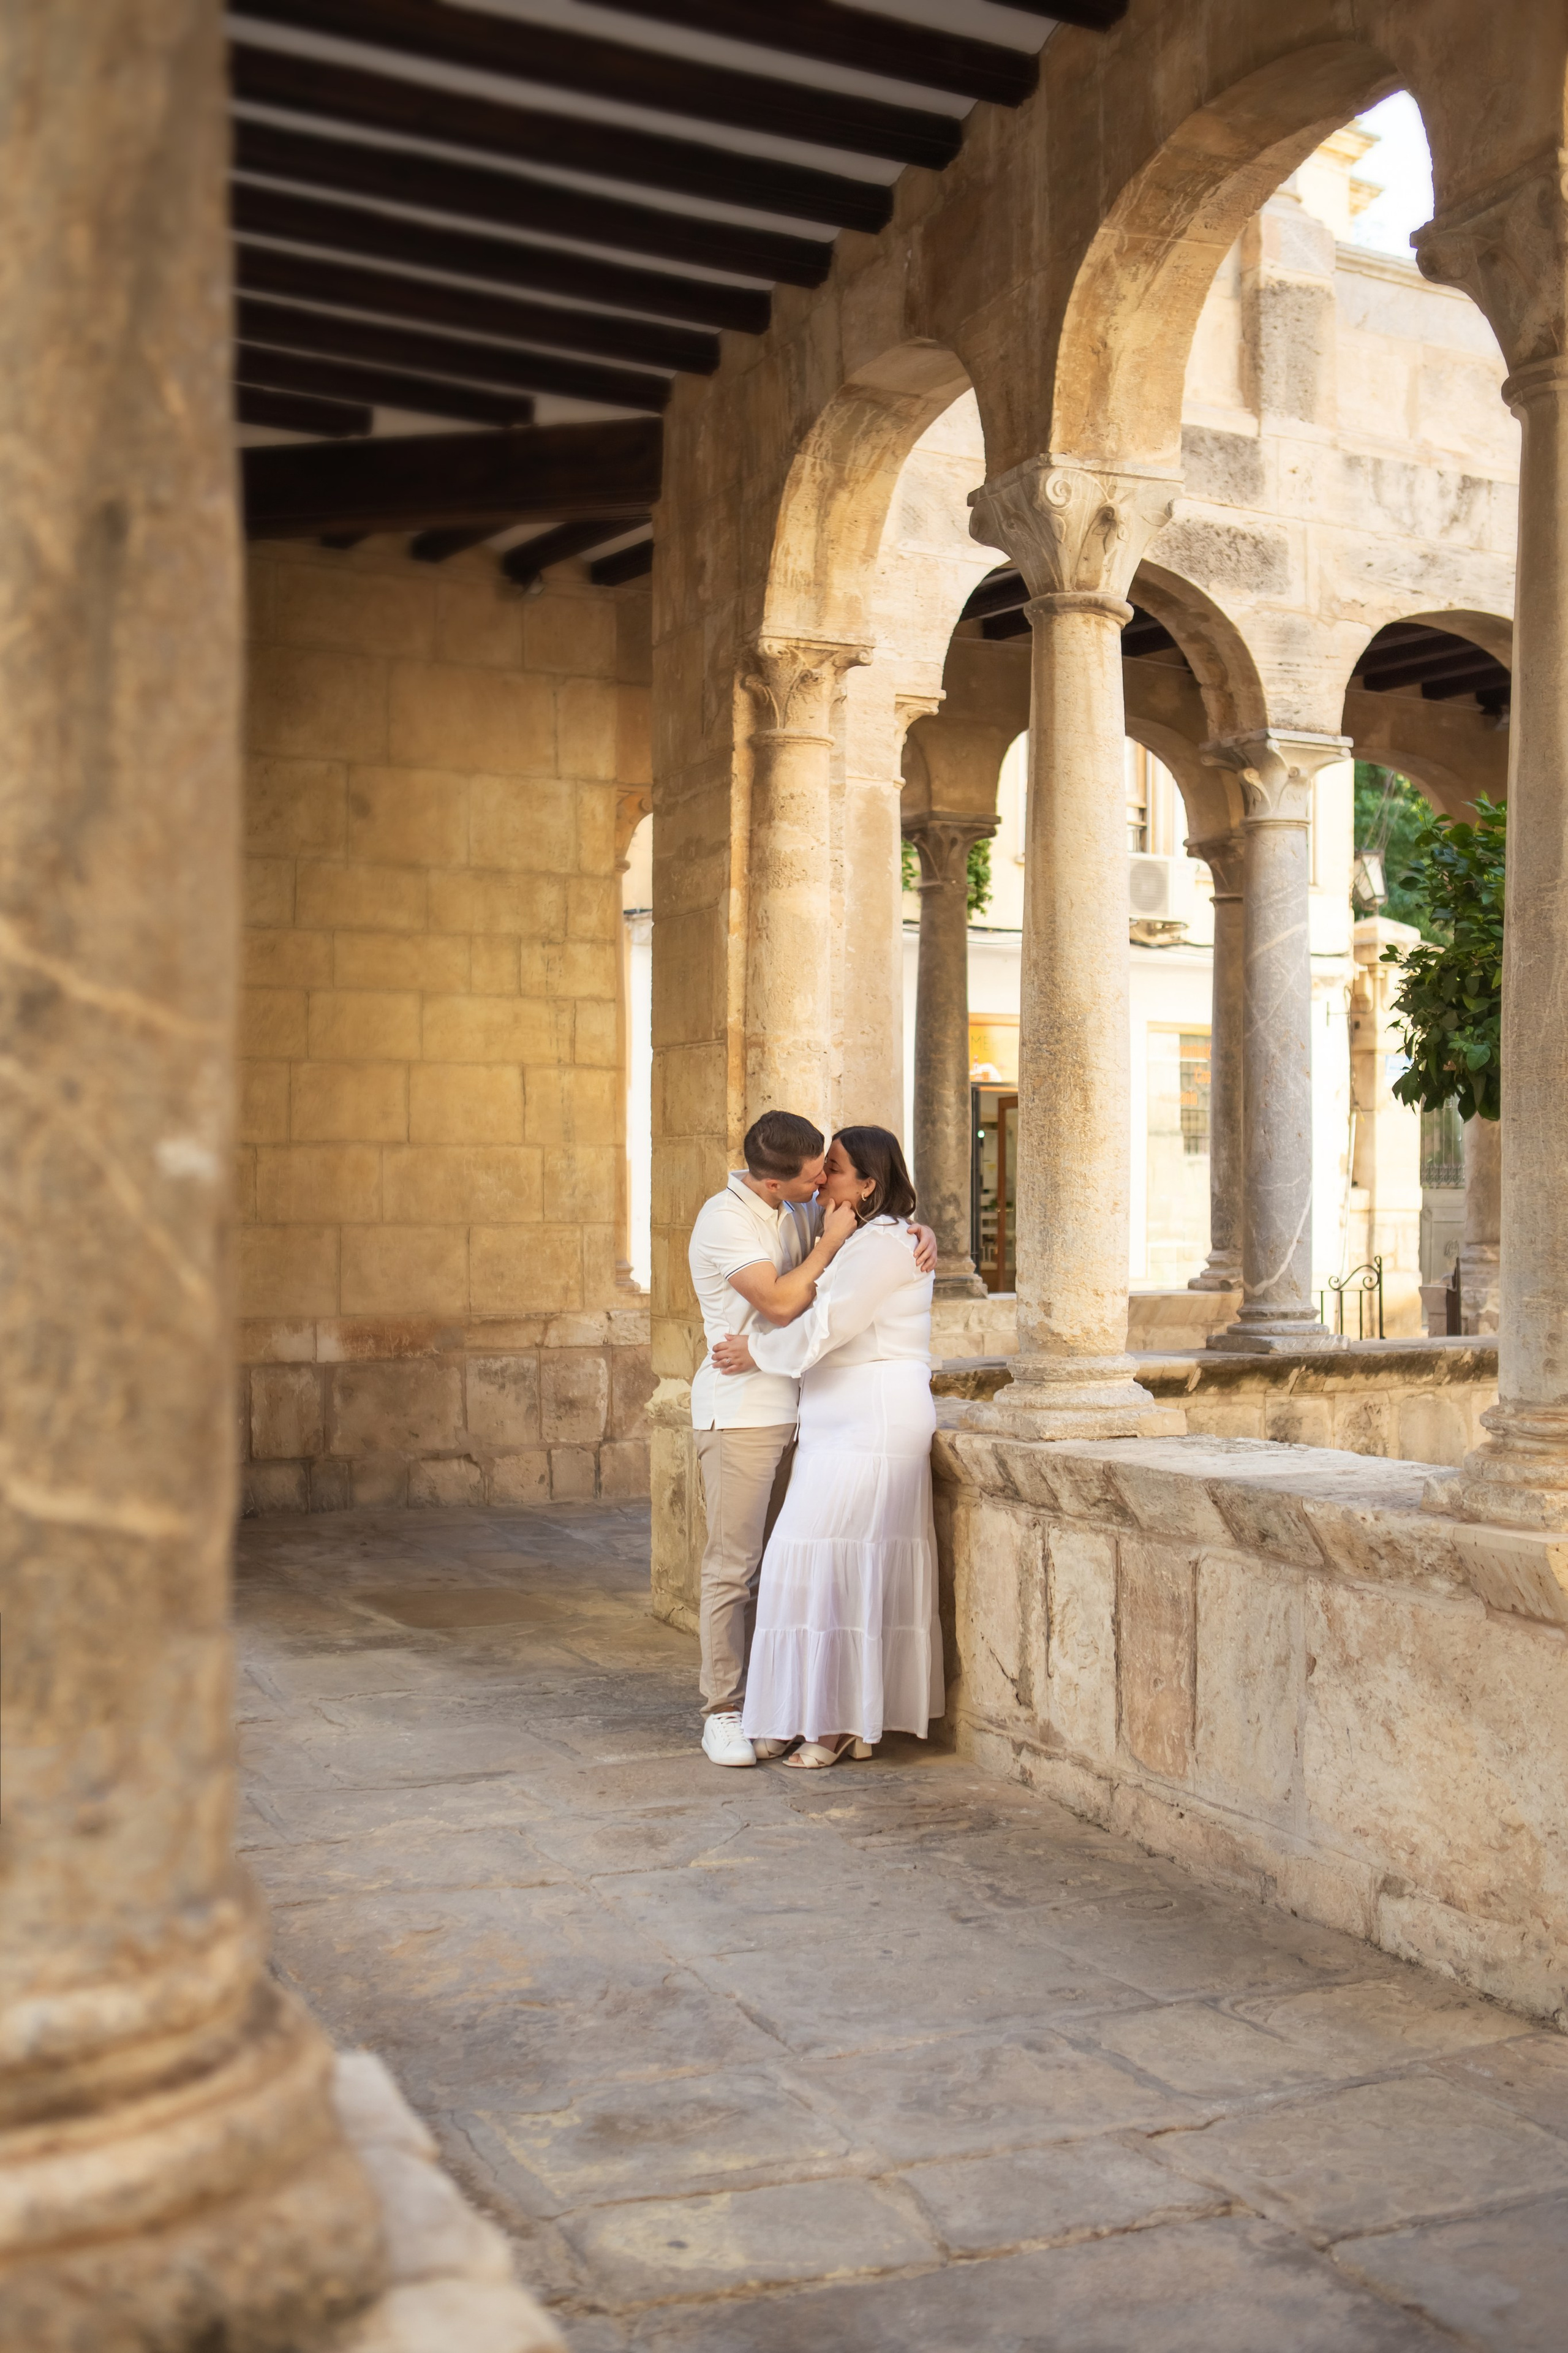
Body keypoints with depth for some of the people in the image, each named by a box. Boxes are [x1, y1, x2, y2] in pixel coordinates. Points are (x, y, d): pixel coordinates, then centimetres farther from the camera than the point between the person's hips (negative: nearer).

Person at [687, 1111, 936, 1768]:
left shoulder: (799, 1212, 10)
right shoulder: (725, 1220, -14)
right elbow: (780, 1302, -21)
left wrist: (920, 1233, 0)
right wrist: (829, 1246, -10)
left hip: (791, 1410, 8)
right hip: (739, 1412, -7)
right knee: (733, 1566, -6)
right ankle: (722, 1713, 0)